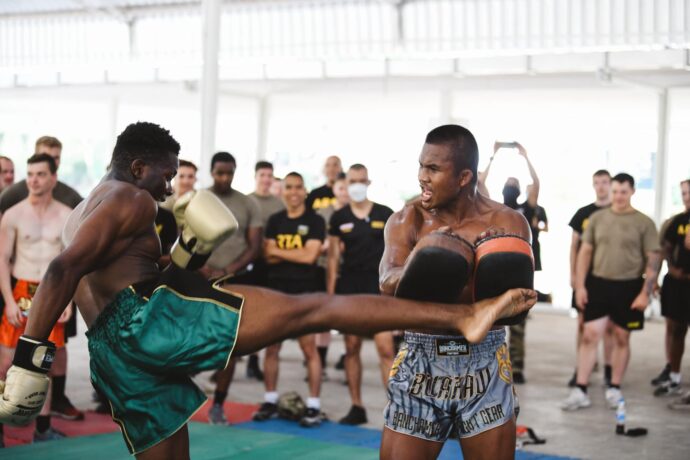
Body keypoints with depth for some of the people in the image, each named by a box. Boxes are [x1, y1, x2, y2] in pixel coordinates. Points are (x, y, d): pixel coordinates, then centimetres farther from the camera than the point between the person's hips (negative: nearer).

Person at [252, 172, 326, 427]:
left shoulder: (315, 221, -1)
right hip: (277, 291, 4)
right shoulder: (274, 221, 11)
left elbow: (310, 255, -12)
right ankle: (270, 401, 17)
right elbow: (268, 256, 2)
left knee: (309, 348, -5)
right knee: (271, 346, 6)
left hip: (305, 292, -4)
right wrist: (297, 254, -12)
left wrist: (279, 251, -5)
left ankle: (314, 406, -1)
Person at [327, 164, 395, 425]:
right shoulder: (339, 218, 6)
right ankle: (357, 407, 16)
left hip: (379, 286, -2)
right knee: (351, 348, 7)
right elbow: (333, 256, 8)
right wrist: (330, 293, 3)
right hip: (349, 288, 2)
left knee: (385, 348, -11)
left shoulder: (384, 215, 3)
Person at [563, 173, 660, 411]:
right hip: (598, 284, 1)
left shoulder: (644, 223, -2)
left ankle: (614, 389, 21)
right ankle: (580, 391, -1)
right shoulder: (597, 218, 4)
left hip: (628, 287, -1)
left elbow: (653, 260, -2)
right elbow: (585, 252, 7)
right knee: (590, 335, -3)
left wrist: (645, 293, -9)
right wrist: (580, 286, 1)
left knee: (621, 337, 8)